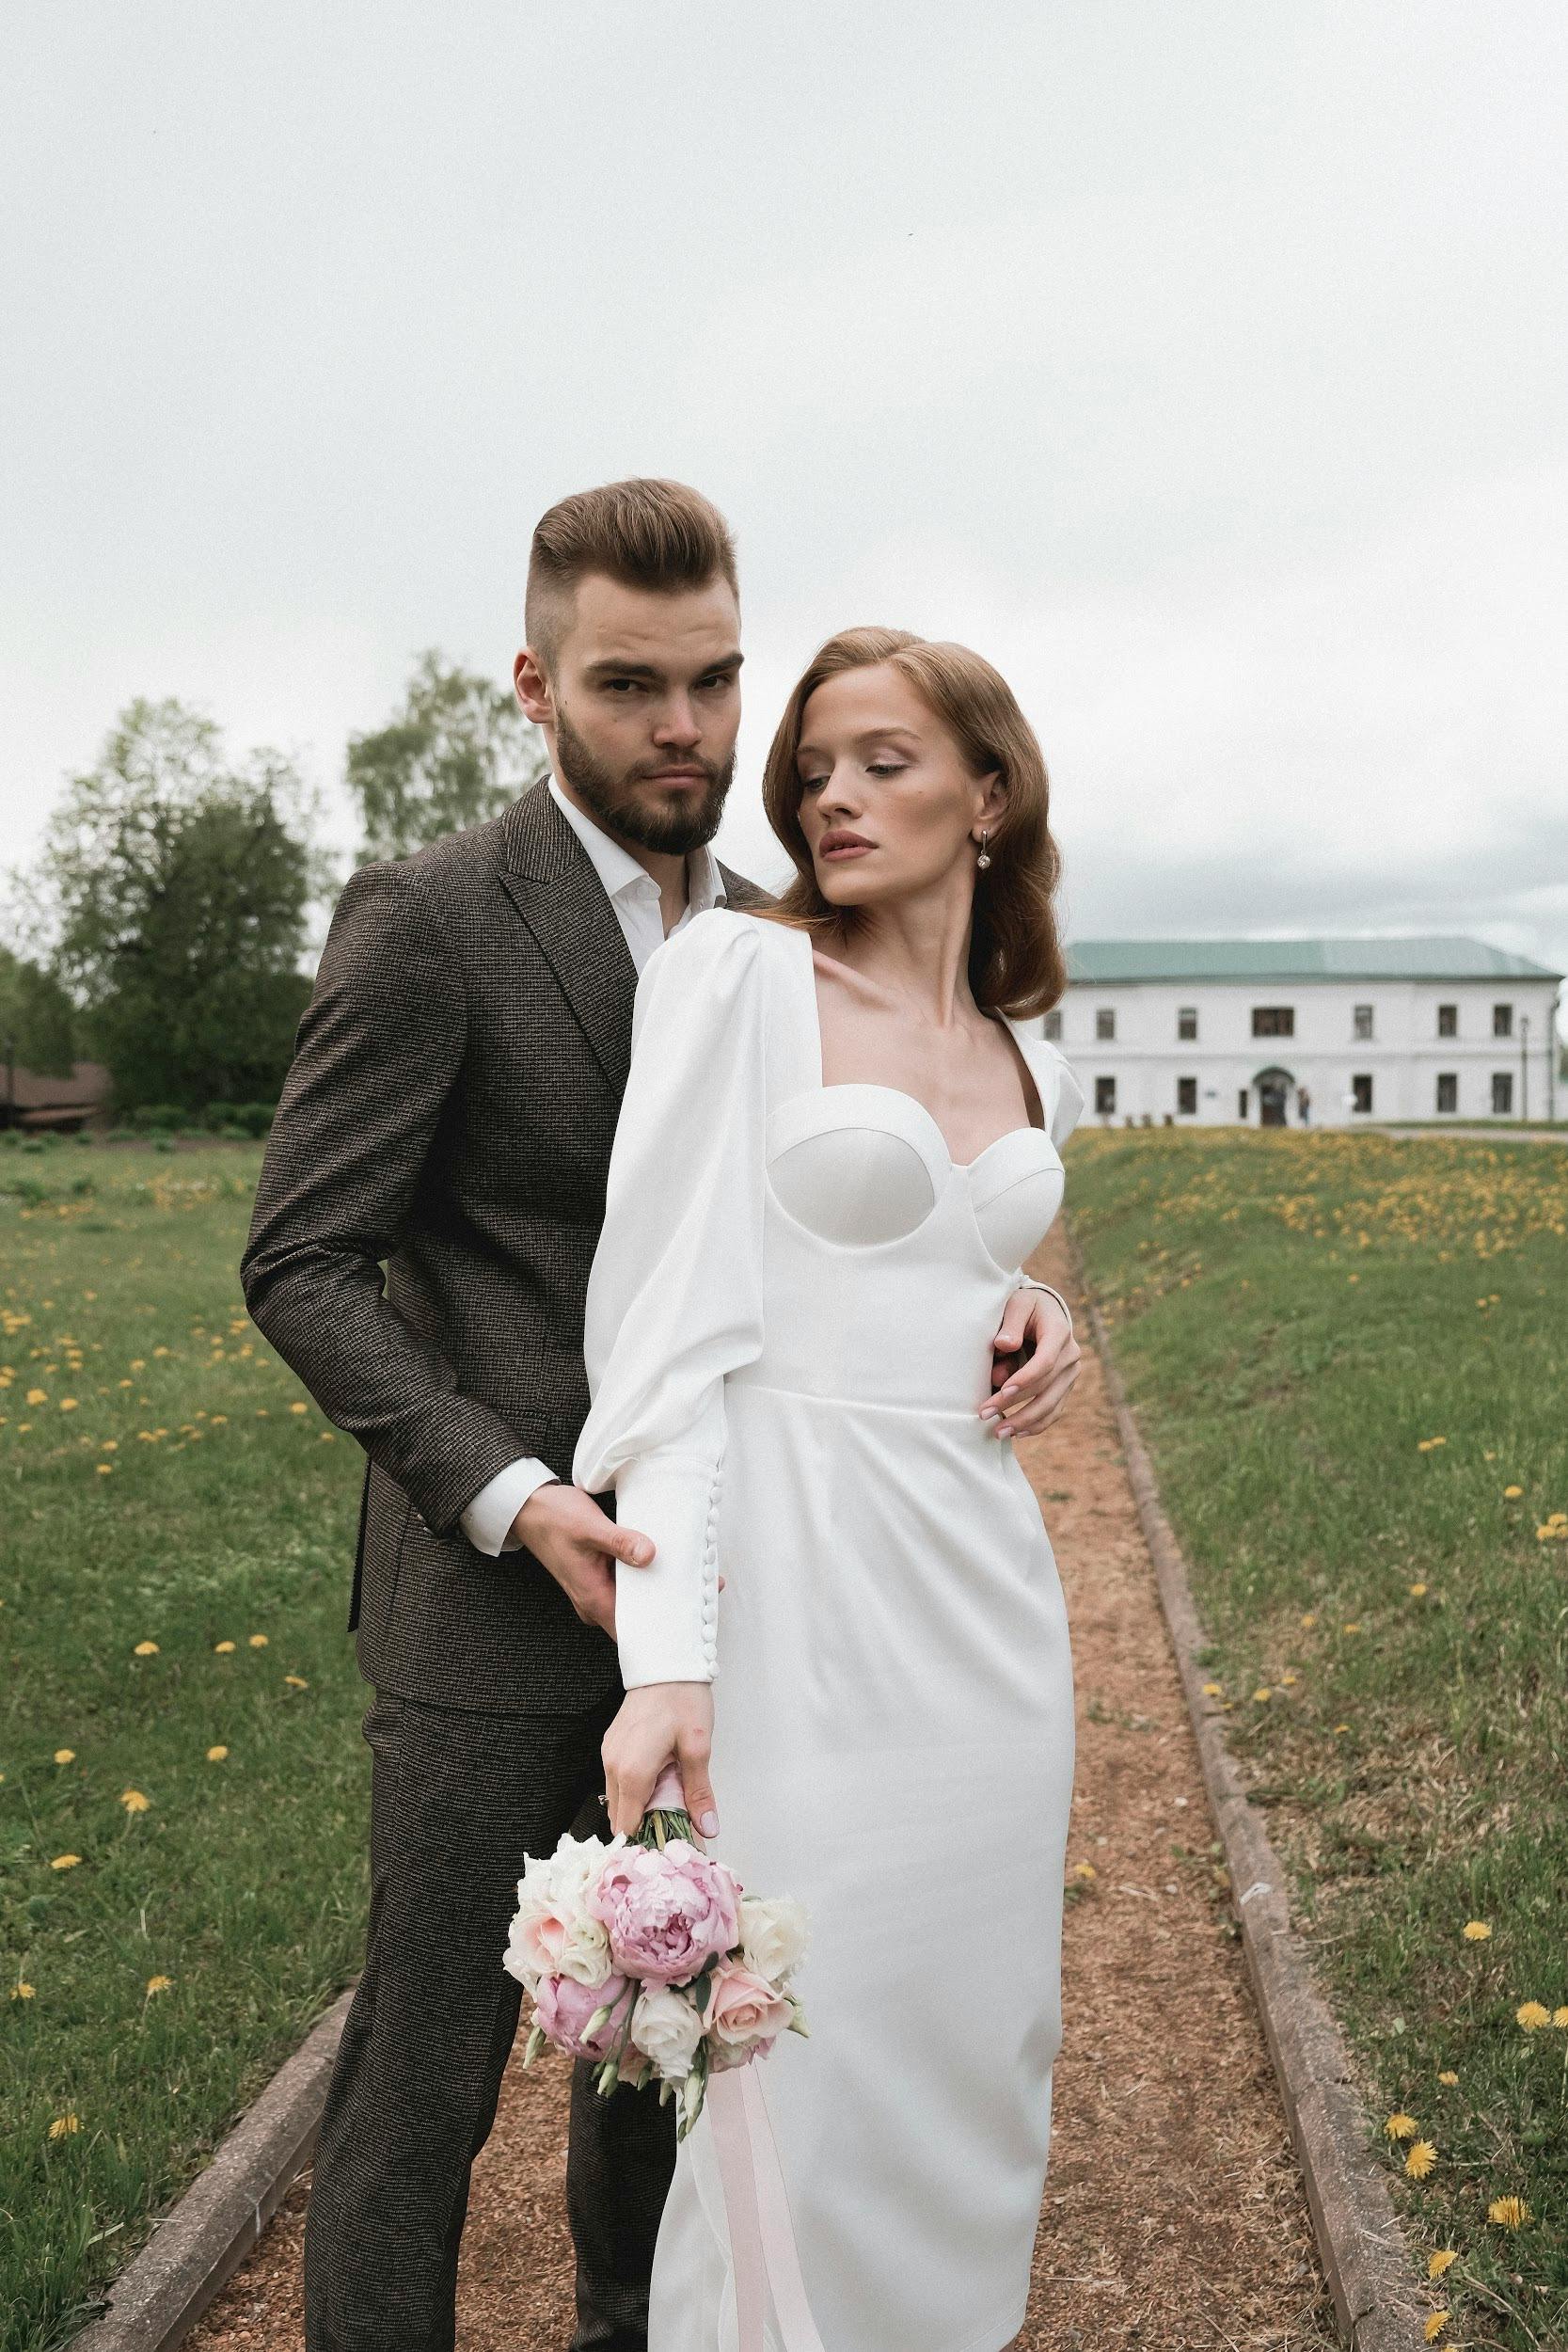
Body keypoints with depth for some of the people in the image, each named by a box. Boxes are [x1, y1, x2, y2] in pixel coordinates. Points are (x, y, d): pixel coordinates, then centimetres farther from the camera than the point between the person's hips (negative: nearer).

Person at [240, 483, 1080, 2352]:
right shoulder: (428, 920, -12)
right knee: (425, 2071, 6)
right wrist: (514, 1496, -23)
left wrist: (994, 1290, -9)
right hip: (495, 1598, -6)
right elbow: (300, 1265, -13)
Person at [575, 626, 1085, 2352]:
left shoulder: (1029, 1068, 11)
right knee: (803, 2057, 3)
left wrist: (1032, 1345, 9)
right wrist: (666, 1656, -21)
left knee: (975, 2039, 17)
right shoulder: (735, 971, -7)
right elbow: (665, 1318, -14)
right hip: (801, 1579, -6)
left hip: (986, 1584, 6)